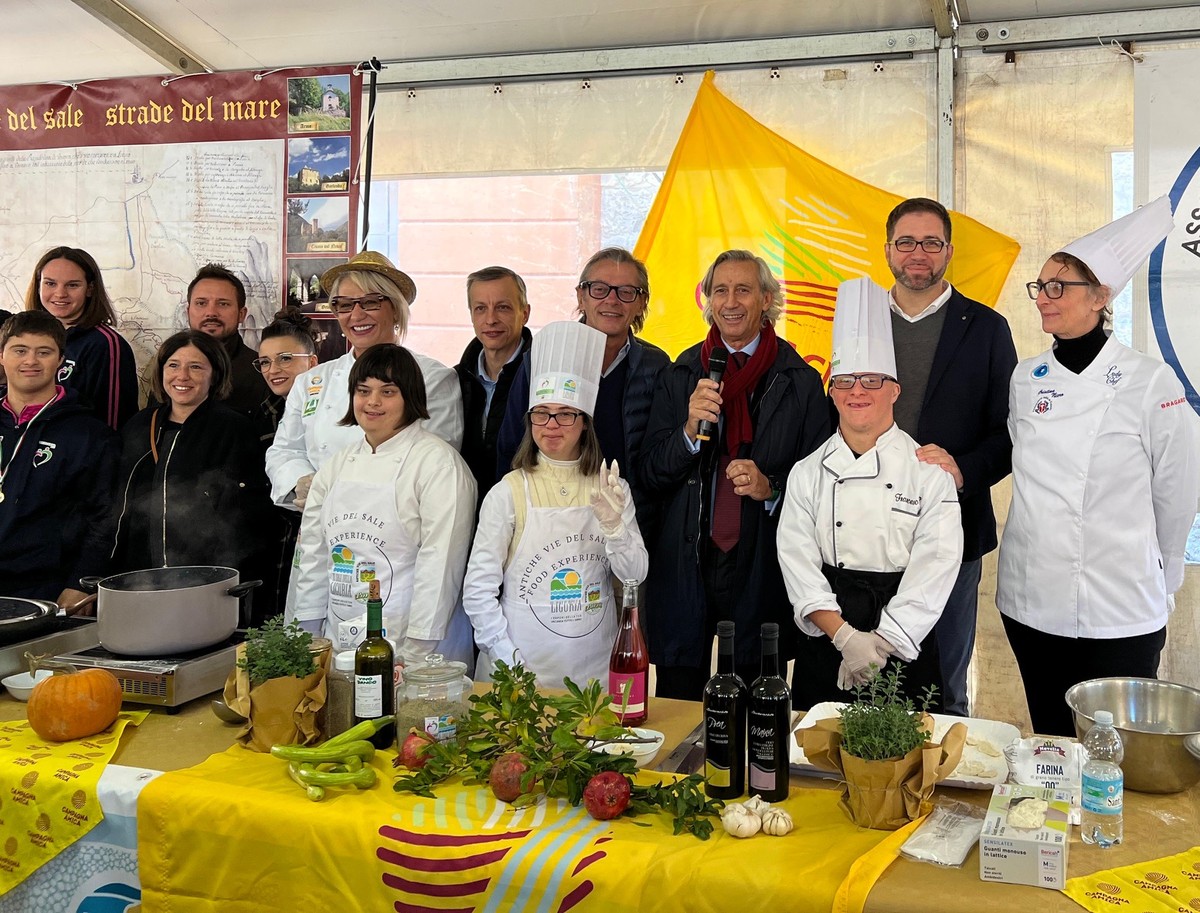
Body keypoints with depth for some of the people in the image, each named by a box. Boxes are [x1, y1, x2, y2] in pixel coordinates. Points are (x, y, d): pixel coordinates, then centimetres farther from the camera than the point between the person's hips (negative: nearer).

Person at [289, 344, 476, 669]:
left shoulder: (439, 463, -10)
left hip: (409, 642, -5)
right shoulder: (338, 465, 11)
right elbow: (314, 552, 14)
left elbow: (439, 564, -14)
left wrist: (415, 654, -17)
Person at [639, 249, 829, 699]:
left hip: (761, 573, -1)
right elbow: (649, 479, 3)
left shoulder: (800, 383, 2)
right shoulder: (678, 378, 6)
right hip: (685, 571, 1)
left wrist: (771, 488, -16)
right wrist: (689, 430, -13)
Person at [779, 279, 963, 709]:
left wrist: (882, 642, -16)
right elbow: (797, 560, -5)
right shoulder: (808, 472, 1)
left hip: (904, 646, -1)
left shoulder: (929, 470, -4)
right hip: (824, 645, 2)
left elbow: (936, 566, -10)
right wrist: (846, 636, -16)